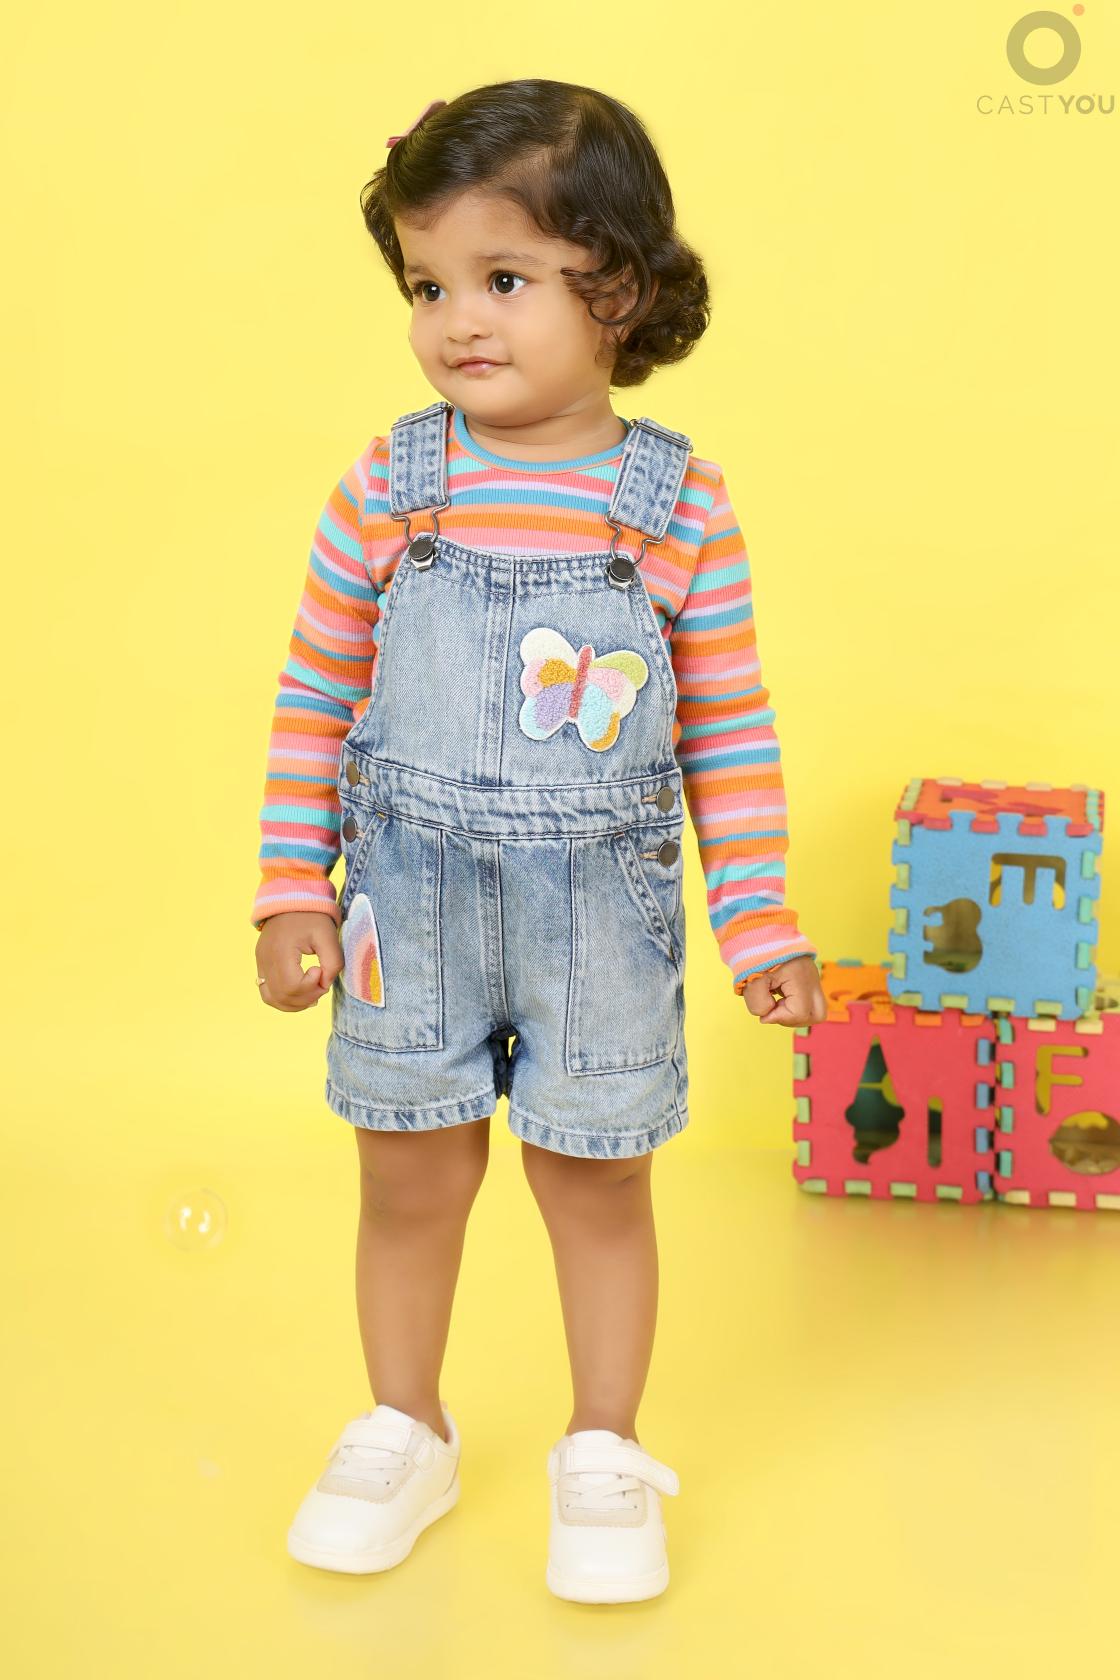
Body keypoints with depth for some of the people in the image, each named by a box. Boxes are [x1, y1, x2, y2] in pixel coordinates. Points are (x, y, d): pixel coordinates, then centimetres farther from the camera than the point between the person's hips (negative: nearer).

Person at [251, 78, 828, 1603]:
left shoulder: (680, 504, -7)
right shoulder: (387, 490, -5)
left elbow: (730, 730, 0)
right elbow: (314, 699, 3)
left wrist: (761, 926, 0)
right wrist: (293, 892, 1)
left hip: (601, 909, -1)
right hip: (414, 904, 1)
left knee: (597, 1184, 11)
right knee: (411, 1183, 13)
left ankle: (603, 1456, 31)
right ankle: (403, 1434, 35)